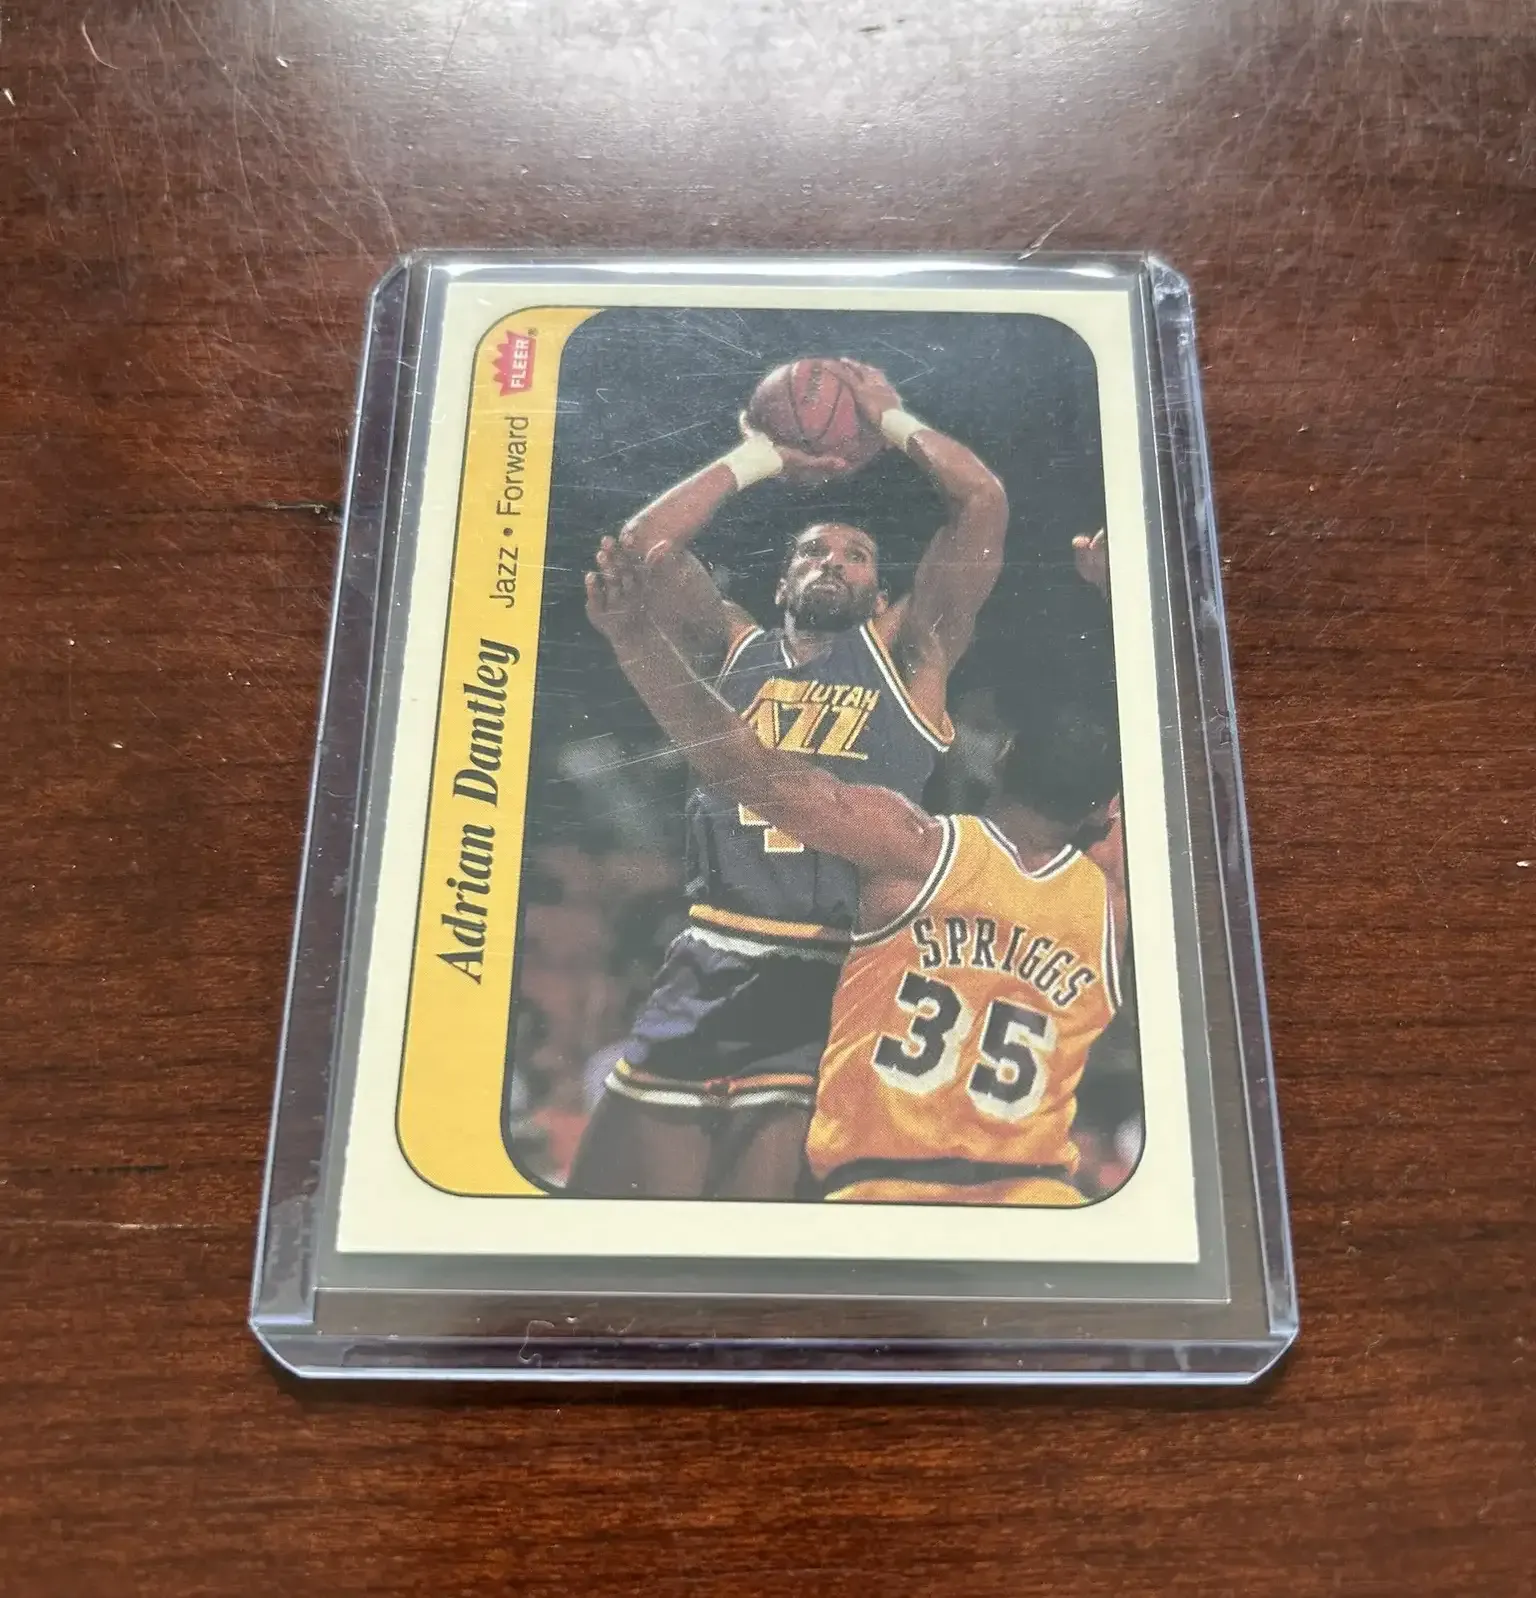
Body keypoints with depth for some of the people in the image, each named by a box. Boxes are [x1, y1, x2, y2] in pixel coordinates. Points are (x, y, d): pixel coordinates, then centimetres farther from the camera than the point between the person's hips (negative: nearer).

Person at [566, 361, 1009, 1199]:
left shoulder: (901, 651, 13)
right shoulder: (738, 650, 18)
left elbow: (983, 502, 6)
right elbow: (643, 542, 10)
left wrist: (893, 419, 20)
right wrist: (760, 456, 19)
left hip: (843, 978, -2)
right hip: (706, 972, 2)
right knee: (625, 1186, 2)